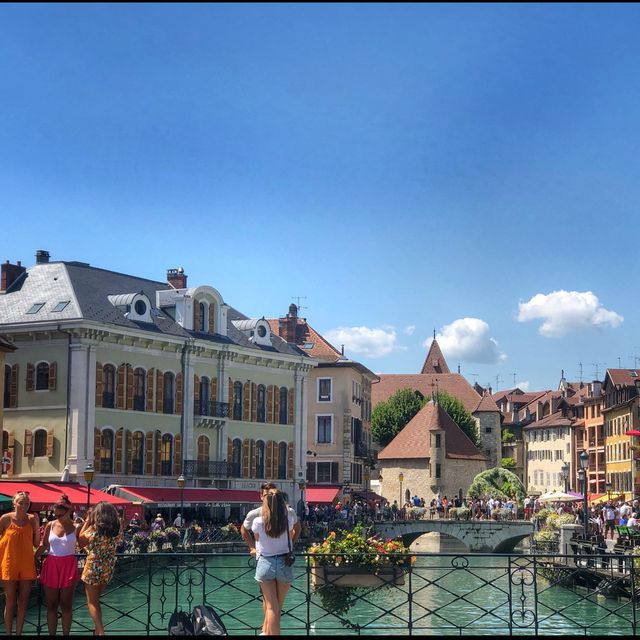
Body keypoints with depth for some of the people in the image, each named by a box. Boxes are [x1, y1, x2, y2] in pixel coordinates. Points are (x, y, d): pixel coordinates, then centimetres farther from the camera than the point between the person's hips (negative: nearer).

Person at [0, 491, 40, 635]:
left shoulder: (32, 519, 0)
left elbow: (36, 543, 1)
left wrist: (36, 525, -10)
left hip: (27, 565, 3)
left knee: (23, 602, 6)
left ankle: (19, 633, 15)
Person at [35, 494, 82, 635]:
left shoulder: (76, 527, -2)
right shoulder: (50, 525, 3)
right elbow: (43, 546, 7)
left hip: (69, 566, -2)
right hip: (51, 565, 2)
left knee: (66, 605, 2)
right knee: (51, 605, 6)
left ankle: (66, 634, 10)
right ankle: (51, 634, 12)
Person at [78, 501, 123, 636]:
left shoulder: (93, 529, -19)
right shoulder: (118, 529, -7)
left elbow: (80, 540, -6)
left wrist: (87, 521, -4)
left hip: (93, 568, -5)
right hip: (108, 569, 5)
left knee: (92, 602, 6)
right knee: (96, 600, 21)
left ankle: (100, 631, -4)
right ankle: (98, 630, 22)